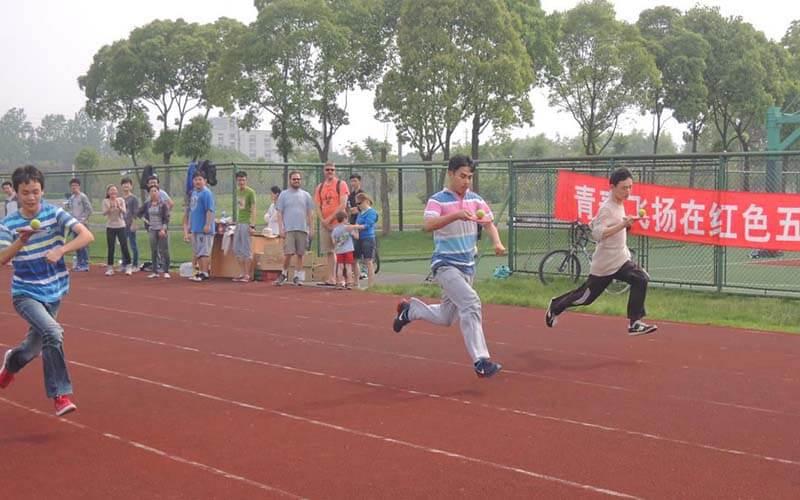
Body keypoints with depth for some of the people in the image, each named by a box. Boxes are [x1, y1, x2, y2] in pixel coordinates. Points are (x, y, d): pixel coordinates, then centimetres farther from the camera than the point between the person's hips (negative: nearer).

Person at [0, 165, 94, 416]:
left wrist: (61, 250, -32)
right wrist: (21, 240, -33)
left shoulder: (55, 214, -7)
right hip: (25, 293, -3)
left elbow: (87, 235, -18)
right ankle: (61, 394, -17)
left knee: (35, 346, 17)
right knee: (53, 332, -28)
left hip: (53, 292, 3)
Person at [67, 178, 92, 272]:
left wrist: (83, 220, -15)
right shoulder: (71, 198, 14)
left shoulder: (83, 197, -8)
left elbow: (89, 210, -12)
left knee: (83, 244, -9)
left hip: (82, 224, -8)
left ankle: (85, 265, -6)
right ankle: (78, 264, 17)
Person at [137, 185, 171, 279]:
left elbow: (166, 218, -9)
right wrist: (144, 219, 4)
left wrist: (163, 229, -17)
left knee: (164, 250, -4)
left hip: (162, 230, -4)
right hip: (152, 230, 4)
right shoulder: (147, 204, 7)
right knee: (153, 251, 7)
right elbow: (139, 213, 19)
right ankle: (155, 272, 12)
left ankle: (166, 272, 0)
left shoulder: (163, 204, -6)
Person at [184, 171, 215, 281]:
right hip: (195, 228, 9)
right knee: (197, 252, 13)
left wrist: (207, 224, -22)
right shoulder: (193, 193, 17)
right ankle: (201, 271, 21)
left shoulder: (206, 193, -10)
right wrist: (187, 227, 22)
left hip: (204, 229, -9)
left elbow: (210, 210, -17)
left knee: (203, 251, -8)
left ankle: (205, 273, -6)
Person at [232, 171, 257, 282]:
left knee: (246, 249, -5)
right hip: (238, 223, 8)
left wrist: (252, 225, -19)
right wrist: (236, 222, 14)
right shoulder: (238, 191, 13)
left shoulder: (250, 192, -9)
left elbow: (253, 210, -13)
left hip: (246, 223, -8)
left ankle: (247, 275, 0)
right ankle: (241, 273, 18)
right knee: (237, 249, 10)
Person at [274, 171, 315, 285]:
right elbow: (279, 213, 3)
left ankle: (297, 276, 10)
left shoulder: (306, 195, 12)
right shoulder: (284, 194, 6)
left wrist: (311, 229, 5)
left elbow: (310, 213, 12)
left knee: (300, 254, 2)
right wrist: (280, 229, -6)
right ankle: (284, 273, 8)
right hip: (288, 229, -2)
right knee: (288, 253, -9)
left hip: (303, 229, 2)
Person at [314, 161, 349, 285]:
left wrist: (330, 218, -12)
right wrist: (323, 221, -4)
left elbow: (342, 205, -10)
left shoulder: (341, 184, -1)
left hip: (338, 222, -5)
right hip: (324, 223, 5)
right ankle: (331, 278, 10)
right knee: (328, 252, 7)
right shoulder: (320, 187, 14)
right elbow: (318, 207, 11)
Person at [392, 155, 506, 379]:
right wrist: (456, 215, -39)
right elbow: (428, 225, -26)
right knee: (471, 303, -27)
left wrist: (497, 242, -14)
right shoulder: (438, 200, -10)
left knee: (445, 318, 16)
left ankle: (410, 309, 43)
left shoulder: (475, 199, 7)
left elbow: (489, 223, 6)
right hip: (445, 265, -7)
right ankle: (481, 361, -27)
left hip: (467, 267, 7)